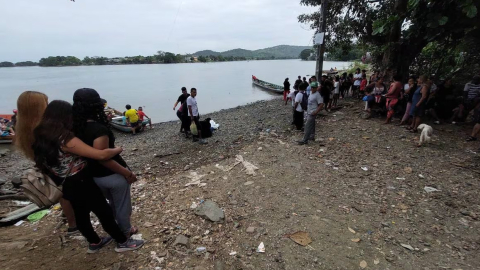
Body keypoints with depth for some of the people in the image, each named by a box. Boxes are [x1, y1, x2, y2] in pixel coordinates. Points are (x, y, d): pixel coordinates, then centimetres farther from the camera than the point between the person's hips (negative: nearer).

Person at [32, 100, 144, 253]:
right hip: (81, 183, -9)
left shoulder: (42, 137, -1)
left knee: (80, 214, 23)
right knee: (105, 213, 7)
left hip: (67, 186, 9)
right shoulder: (65, 139, -29)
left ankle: (94, 243, 44)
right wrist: (118, 149, -14)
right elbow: (101, 155, -33)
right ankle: (123, 242, 23)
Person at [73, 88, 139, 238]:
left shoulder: (76, 127, -4)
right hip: (113, 175, -8)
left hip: (95, 176, 8)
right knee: (122, 205, 17)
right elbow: (103, 158, -28)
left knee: (113, 203, 30)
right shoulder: (99, 129, -28)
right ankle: (126, 231, 38)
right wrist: (127, 173, -21)